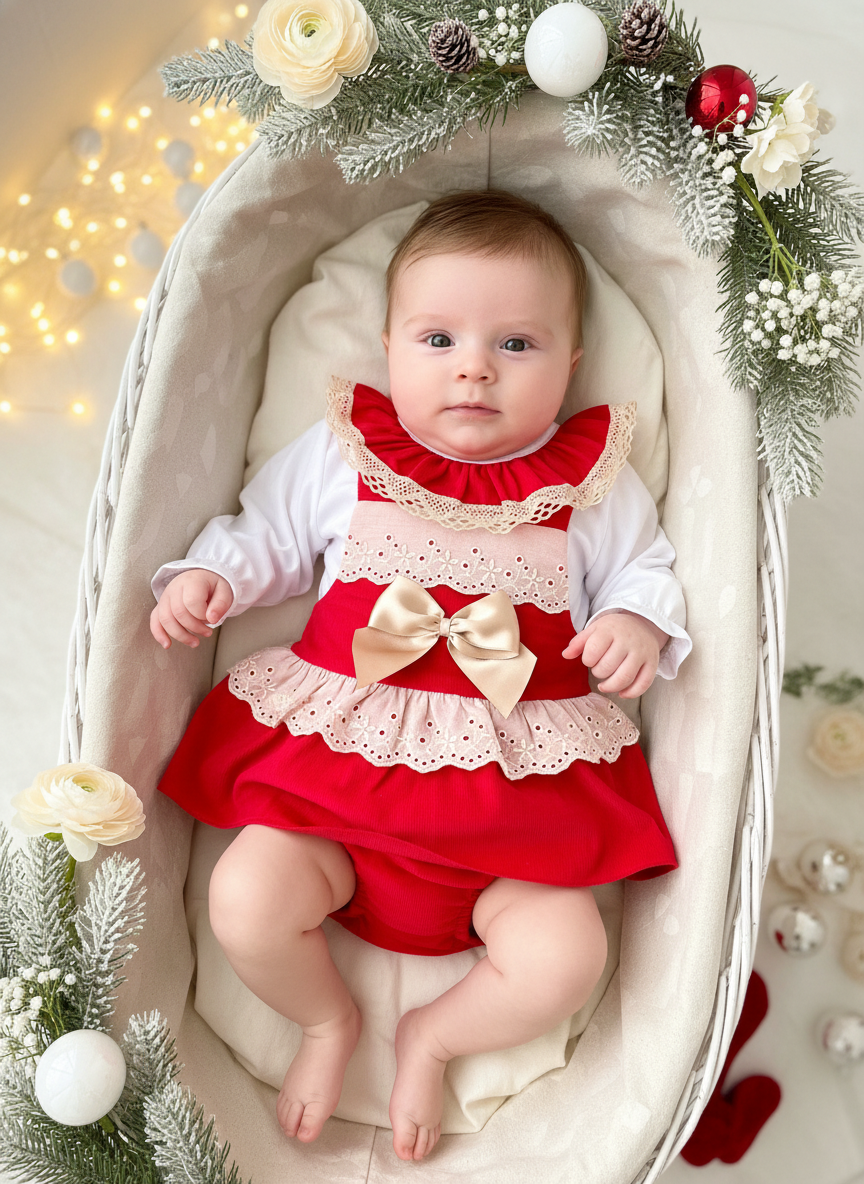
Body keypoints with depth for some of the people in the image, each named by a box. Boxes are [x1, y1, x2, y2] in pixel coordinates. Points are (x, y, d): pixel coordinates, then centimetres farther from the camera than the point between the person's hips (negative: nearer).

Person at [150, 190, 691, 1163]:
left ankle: (432, 1038, 18)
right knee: (245, 901, -15)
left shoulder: (594, 485, 3)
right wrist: (205, 577, -4)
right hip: (337, 755, 1)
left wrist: (638, 621, -10)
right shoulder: (339, 457, 4)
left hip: (520, 782, 0)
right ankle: (327, 1020, 19)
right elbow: (266, 534, 15)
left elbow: (643, 570, 11)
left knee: (563, 958, -15)